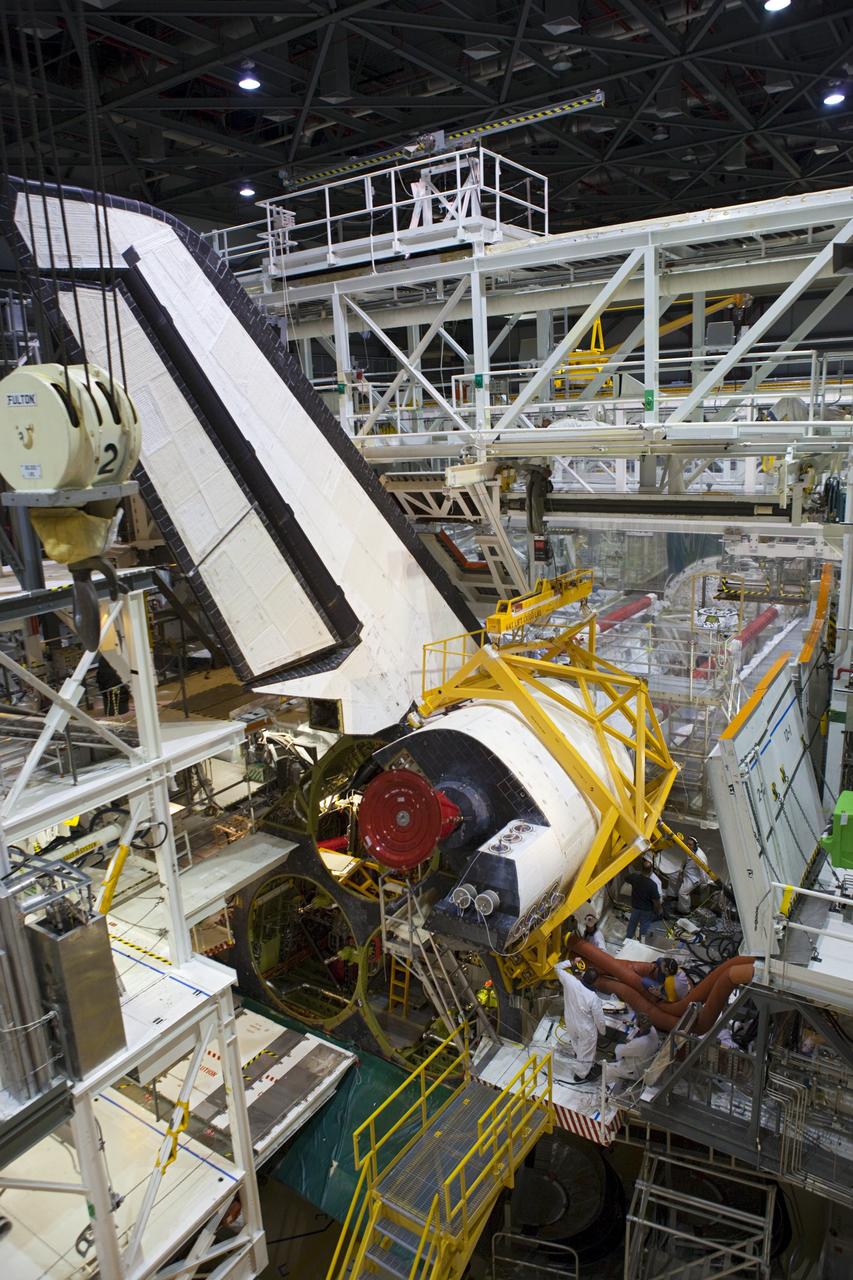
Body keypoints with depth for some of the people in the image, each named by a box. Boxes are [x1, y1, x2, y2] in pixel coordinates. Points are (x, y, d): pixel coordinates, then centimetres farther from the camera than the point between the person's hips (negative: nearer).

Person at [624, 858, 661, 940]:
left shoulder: (634, 877, -22)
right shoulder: (652, 885, -34)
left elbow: (626, 878, 4)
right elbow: (656, 902, -24)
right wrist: (657, 912, -5)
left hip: (635, 907, 4)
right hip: (647, 911, -4)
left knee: (632, 925, 26)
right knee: (644, 927, 19)